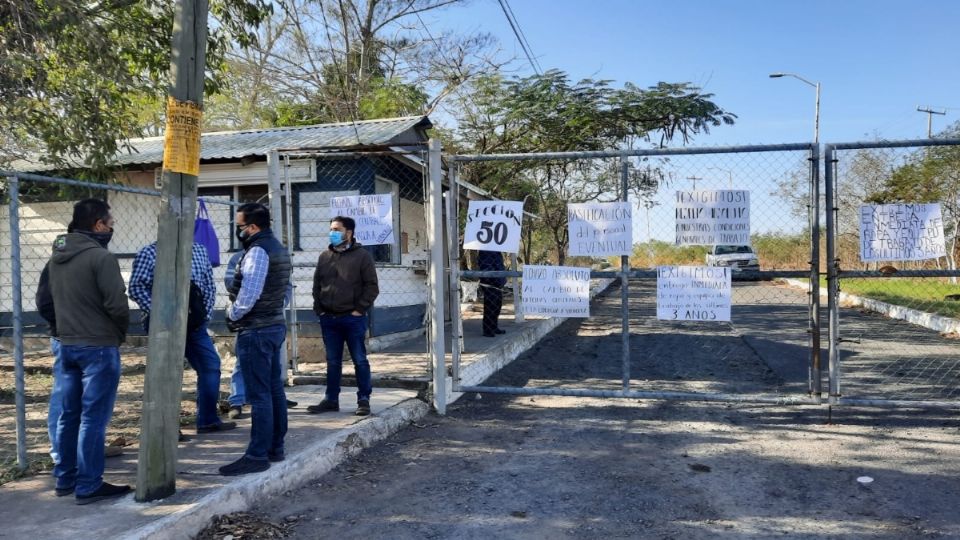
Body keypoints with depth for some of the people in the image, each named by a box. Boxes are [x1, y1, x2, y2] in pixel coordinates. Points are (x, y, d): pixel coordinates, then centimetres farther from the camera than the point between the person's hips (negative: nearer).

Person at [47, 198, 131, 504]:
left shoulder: (57, 255, 8)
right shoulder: (100, 257, -18)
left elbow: (53, 297, 14)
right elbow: (117, 305, -20)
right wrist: (121, 332, -2)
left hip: (67, 344, 8)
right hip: (98, 346, -8)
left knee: (70, 414, 16)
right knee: (93, 417, -2)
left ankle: (65, 479, 25)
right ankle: (88, 486, 4)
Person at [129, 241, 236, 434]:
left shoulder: (200, 251, 11)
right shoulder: (149, 253, -3)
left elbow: (209, 285, 15)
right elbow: (137, 287, -9)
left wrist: (205, 314, 5)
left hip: (195, 324, 5)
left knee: (210, 365, 4)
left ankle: (208, 420, 16)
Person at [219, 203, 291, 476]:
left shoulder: (258, 250, -16)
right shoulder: (278, 248, 15)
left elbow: (248, 295, -21)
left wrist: (232, 315, -3)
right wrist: (238, 313, 11)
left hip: (256, 330, -10)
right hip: (275, 325, 10)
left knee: (259, 395, -6)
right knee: (274, 389, 13)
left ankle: (257, 455, -1)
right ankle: (275, 447, 21)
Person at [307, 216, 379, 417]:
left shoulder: (362, 256, -2)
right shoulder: (324, 257, 12)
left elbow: (372, 286, -4)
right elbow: (317, 285, 16)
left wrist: (360, 309, -9)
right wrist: (319, 309, 6)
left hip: (353, 319, -4)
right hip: (328, 319, 5)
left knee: (360, 360, 1)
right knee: (333, 362, 11)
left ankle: (364, 400, 9)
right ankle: (331, 399, 20)